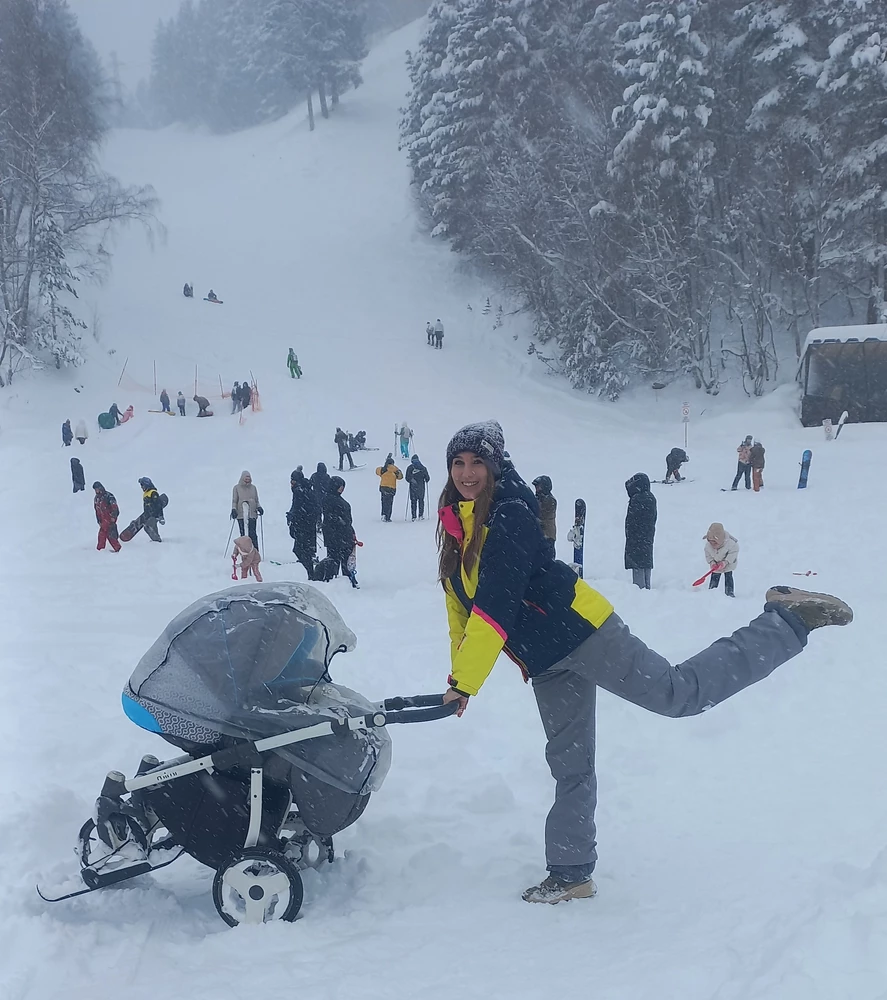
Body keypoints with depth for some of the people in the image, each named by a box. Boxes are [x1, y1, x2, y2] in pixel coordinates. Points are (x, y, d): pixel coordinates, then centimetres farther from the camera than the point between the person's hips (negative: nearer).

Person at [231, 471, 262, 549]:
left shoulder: (253, 487, 11)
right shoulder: (237, 488, 4)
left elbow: (256, 501, 17)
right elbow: (234, 501, 5)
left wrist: (258, 507, 0)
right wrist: (233, 509, -11)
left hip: (252, 514, 1)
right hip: (241, 515, -1)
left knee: (252, 534, -8)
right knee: (243, 534, 2)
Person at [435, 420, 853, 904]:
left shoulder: (510, 516, -18)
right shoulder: (454, 527, 9)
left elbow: (495, 609, -22)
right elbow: (460, 607, 20)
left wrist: (466, 681, -16)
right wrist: (459, 674, 16)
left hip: (581, 631, -8)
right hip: (545, 665, 8)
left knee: (678, 692, -12)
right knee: (569, 764, 14)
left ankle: (787, 621, -2)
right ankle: (570, 873, 24)